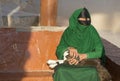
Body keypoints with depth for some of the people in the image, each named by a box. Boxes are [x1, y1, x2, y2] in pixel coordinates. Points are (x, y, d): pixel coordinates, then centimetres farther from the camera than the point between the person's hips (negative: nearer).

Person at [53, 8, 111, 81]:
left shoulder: (91, 31, -6)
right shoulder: (68, 31, -2)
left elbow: (100, 52, -13)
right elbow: (59, 50, 0)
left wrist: (82, 56, -25)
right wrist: (69, 49, -21)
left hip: (87, 63, -1)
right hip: (69, 62, 1)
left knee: (93, 72, -35)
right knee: (61, 71, -32)